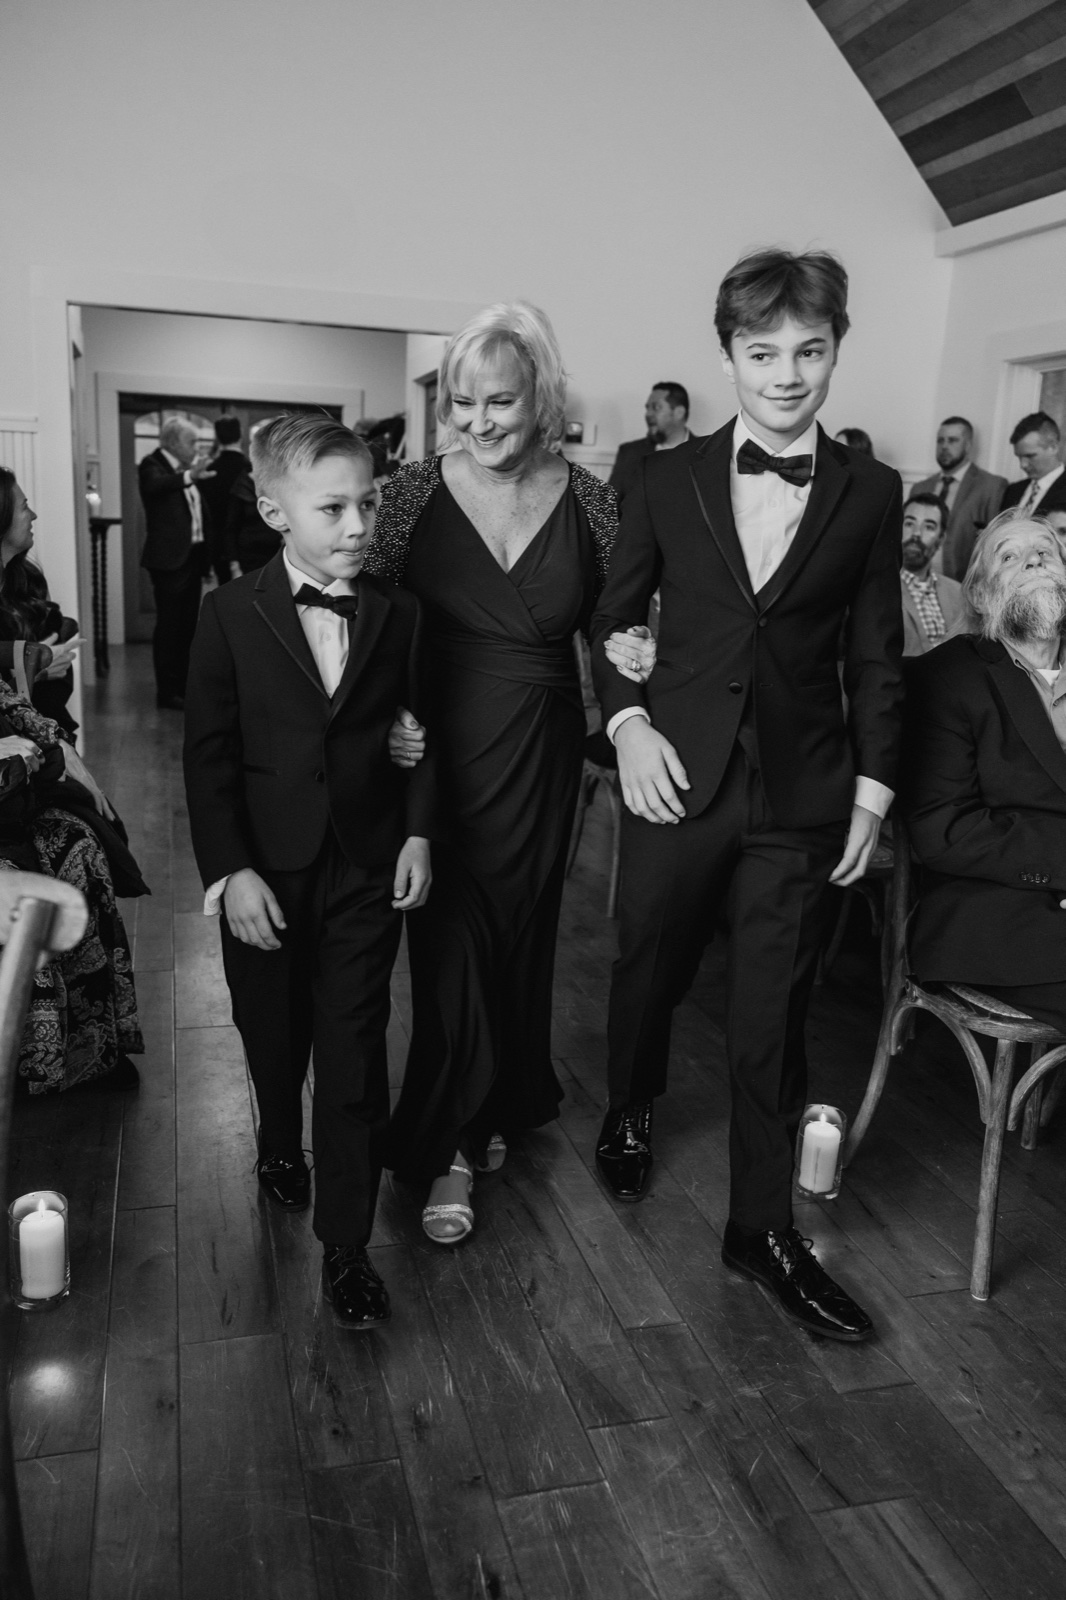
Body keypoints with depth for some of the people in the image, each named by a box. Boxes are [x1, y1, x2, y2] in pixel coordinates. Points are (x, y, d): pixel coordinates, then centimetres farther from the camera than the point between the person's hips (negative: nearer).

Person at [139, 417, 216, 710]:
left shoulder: (187, 469, 15)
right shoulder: (152, 465, -8)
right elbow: (154, 486, -31)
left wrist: (206, 557, 11)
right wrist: (188, 476, -47)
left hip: (193, 556, 8)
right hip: (169, 557, -8)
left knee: (188, 625, 12)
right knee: (169, 624, -5)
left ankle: (184, 686, 21)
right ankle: (167, 692, -1)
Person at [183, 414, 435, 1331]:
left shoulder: (399, 615, -2)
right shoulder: (230, 616, -7)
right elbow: (209, 754, -8)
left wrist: (418, 834, -5)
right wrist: (231, 870, -14)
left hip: (368, 871, 0)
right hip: (265, 875, 0)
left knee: (355, 1061, 3)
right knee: (274, 1038, 19)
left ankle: (347, 1246, 16)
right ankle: (281, 1148, 50)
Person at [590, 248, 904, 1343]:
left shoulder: (870, 494, 2)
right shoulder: (669, 481, 1)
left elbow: (875, 658, 5)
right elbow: (613, 618, 8)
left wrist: (872, 792, 1)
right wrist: (627, 723, -7)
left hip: (801, 797, 0)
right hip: (678, 778, 0)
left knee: (773, 1015, 8)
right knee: (649, 971, 16)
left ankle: (763, 1228, 26)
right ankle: (628, 1116, 47)